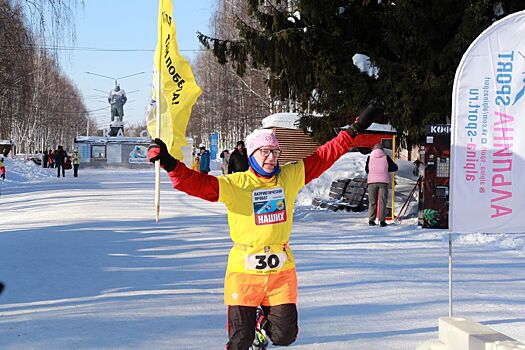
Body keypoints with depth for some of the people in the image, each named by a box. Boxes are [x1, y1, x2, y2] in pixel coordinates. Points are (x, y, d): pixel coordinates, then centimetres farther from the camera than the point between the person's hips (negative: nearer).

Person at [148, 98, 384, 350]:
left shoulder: (290, 176, 5)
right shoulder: (234, 185, -6)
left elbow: (324, 156, 8)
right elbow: (196, 183, -14)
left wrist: (356, 128, 8)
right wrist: (170, 164, -30)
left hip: (281, 270, 3)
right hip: (244, 270, -3)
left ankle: (264, 319, 39)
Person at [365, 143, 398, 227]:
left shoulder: (370, 157, 4)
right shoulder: (386, 157, 2)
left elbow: (366, 169, 12)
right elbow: (395, 168, 7)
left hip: (372, 181, 1)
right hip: (383, 181, -1)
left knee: (372, 201, 7)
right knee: (382, 201, 1)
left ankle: (371, 220, 3)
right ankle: (382, 220, -4)